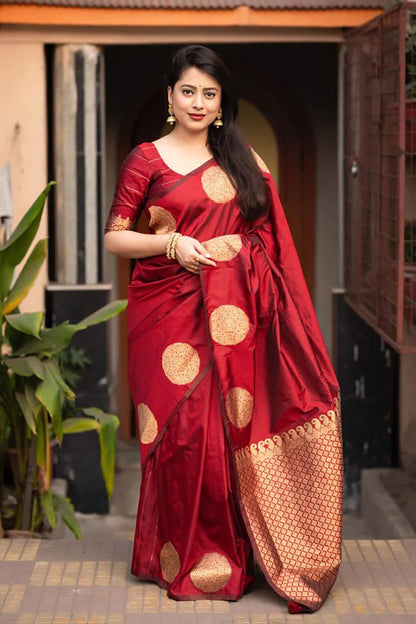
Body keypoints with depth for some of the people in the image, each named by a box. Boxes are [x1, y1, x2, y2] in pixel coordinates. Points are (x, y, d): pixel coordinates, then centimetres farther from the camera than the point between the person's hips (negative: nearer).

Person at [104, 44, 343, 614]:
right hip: (172, 306, -2)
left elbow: (269, 234, 13)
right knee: (183, 426, -2)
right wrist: (172, 243, -13)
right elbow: (114, 237, 1)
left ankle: (231, 551, 14)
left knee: (236, 422, 1)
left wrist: (278, 303, 5)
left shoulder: (242, 157, 13)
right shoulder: (146, 159, 3)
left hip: (236, 311, 3)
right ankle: (184, 554, 13)